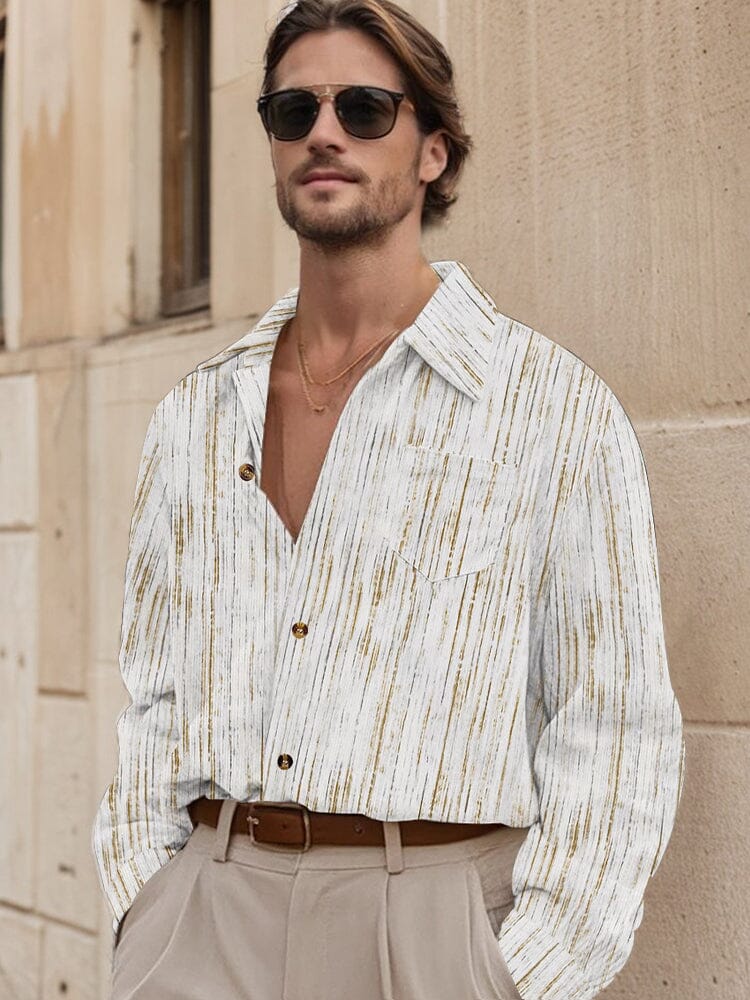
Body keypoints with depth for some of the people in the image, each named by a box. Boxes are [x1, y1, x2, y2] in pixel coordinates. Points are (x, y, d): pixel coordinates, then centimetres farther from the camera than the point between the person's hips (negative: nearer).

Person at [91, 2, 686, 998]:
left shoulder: (559, 407, -4)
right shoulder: (195, 415, 10)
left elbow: (616, 738, -6)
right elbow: (152, 696, 12)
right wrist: (142, 906, 2)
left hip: (432, 917, -3)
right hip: (202, 915, 3)